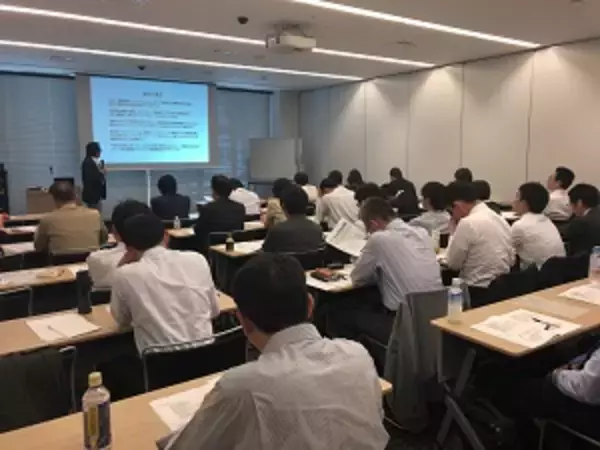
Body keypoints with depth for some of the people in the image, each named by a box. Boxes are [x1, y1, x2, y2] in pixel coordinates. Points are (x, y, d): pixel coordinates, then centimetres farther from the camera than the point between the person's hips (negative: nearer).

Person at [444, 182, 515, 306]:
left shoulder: (467, 223, -17)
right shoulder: (500, 219, 9)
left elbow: (453, 263, -8)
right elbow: (511, 260, 16)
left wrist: (454, 231, 2)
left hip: (477, 293, -9)